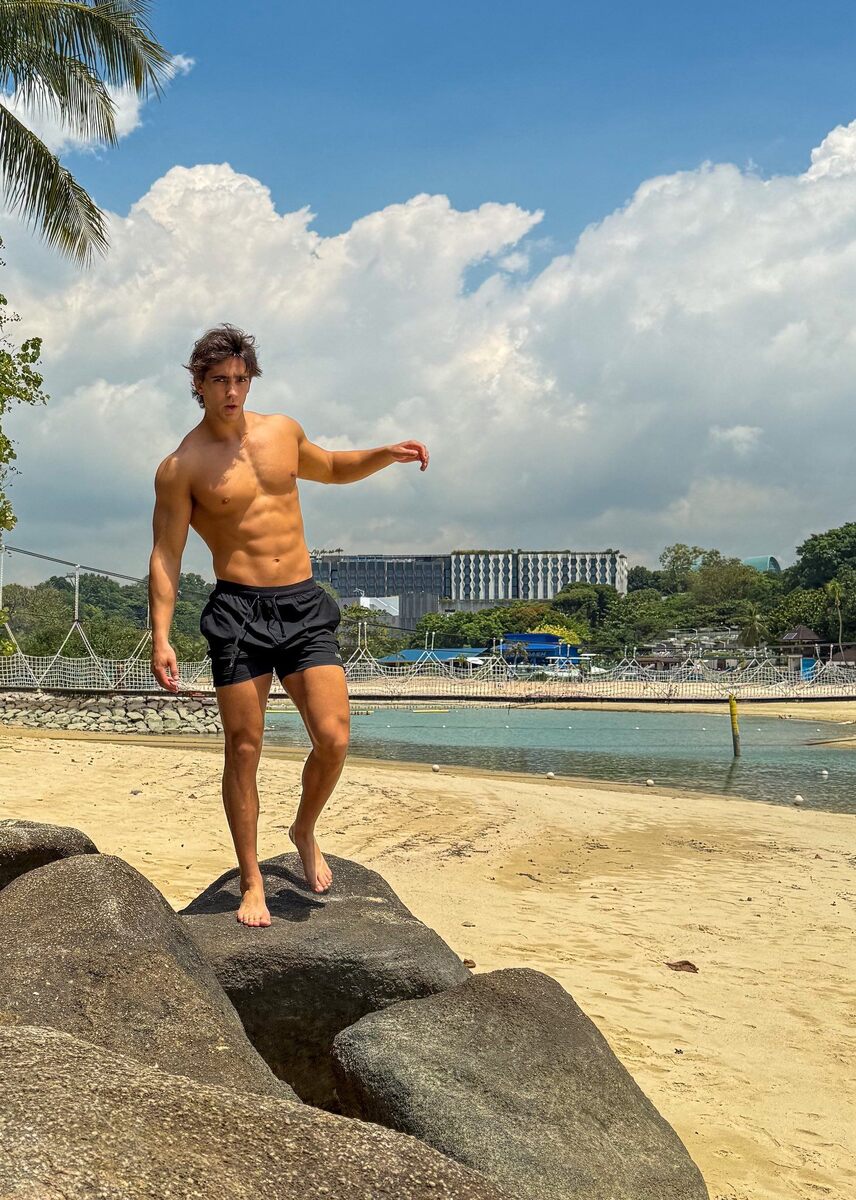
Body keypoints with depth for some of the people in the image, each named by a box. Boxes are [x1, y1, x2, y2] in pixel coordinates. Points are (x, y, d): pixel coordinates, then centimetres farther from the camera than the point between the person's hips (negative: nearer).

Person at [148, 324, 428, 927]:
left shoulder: (283, 430, 10)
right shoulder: (181, 466, -3)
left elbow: (331, 469, 30)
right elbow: (165, 556, -4)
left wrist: (385, 455, 13)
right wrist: (161, 637, -13)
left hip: (305, 606, 4)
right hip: (239, 610, -3)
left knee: (334, 737, -8)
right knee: (244, 749, 0)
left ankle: (305, 830, 21)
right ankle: (253, 882, 14)